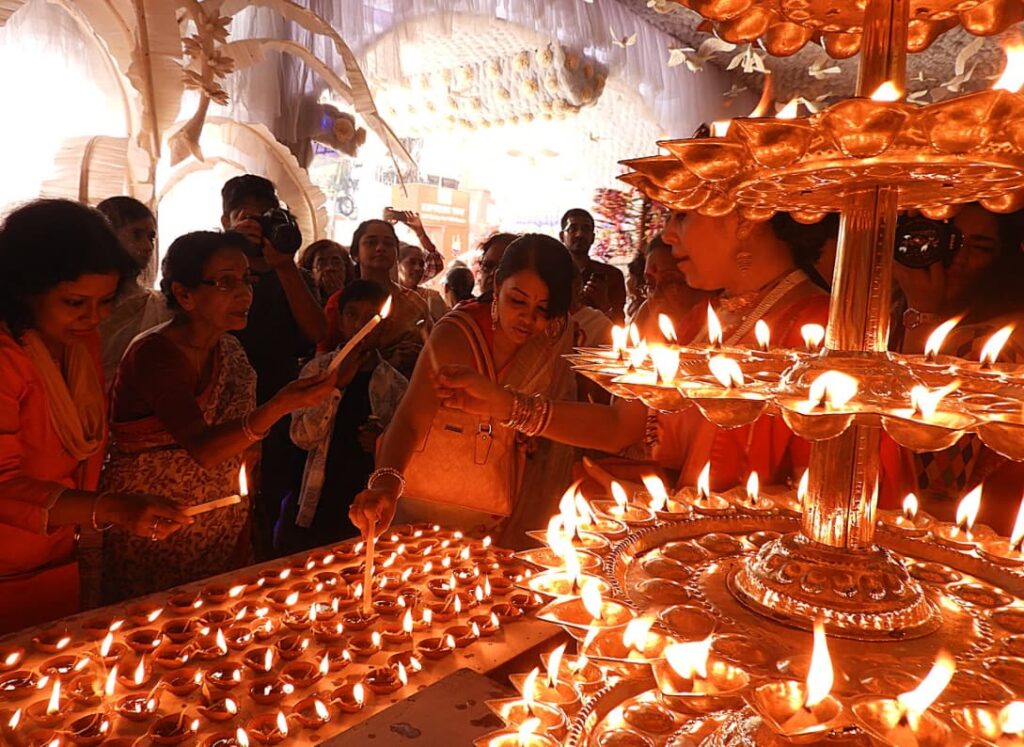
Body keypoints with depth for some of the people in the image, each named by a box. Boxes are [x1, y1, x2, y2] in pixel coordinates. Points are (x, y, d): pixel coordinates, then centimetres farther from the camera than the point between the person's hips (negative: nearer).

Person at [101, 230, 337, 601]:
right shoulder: (154, 353, -18)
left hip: (222, 529, 6)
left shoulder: (229, 349, 2)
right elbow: (203, 449, -29)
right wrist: (280, 406, -42)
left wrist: (243, 529, 7)